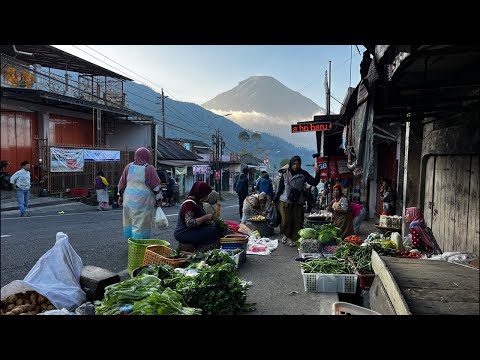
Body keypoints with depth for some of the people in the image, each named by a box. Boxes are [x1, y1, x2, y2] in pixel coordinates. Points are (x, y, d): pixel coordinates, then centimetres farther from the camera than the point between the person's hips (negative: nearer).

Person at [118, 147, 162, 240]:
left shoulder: (129, 167, 3)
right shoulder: (149, 169, -9)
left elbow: (122, 183, 10)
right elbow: (156, 186, -7)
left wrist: (121, 195, 21)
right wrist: (158, 199, 3)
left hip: (129, 199, 5)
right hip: (143, 201, -5)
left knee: (129, 222, 16)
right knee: (141, 224, -1)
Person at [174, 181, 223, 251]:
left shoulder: (197, 202, 13)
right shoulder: (190, 203, -17)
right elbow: (189, 223, -26)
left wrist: (207, 219, 9)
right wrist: (206, 217, -23)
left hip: (192, 231, 10)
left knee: (216, 229, -3)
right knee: (214, 231, -22)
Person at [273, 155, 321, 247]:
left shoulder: (303, 174, -1)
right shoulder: (285, 173, 1)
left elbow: (314, 182, -7)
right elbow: (281, 187, 8)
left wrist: (317, 174, -23)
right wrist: (276, 198, 8)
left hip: (298, 202, 1)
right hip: (285, 201, 0)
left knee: (297, 220, 2)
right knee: (286, 220, -1)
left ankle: (292, 238, 17)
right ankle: (285, 235, 25)